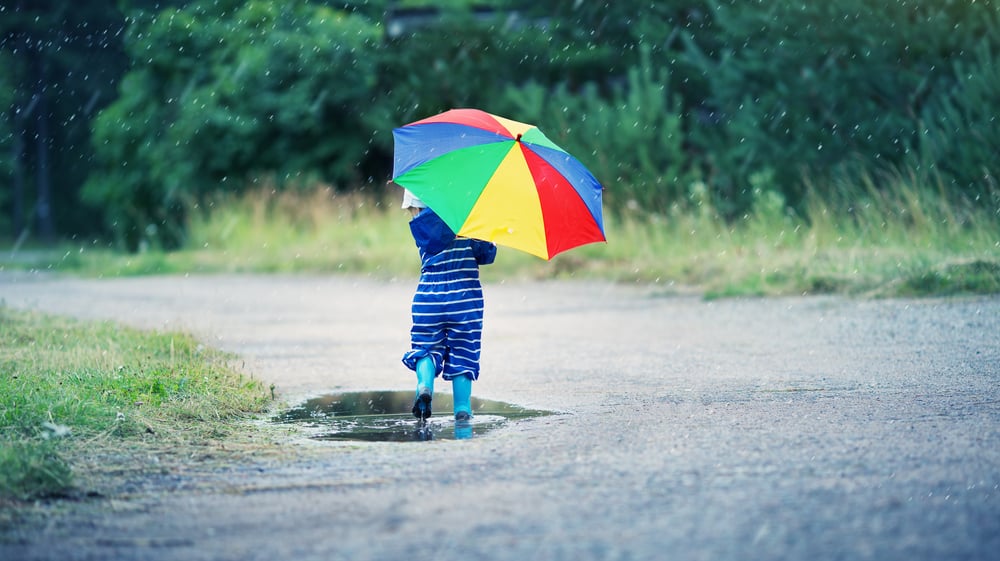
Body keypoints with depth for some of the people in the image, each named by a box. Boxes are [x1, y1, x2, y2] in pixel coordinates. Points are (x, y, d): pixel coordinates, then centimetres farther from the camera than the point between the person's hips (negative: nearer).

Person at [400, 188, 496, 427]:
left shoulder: (419, 224, 0)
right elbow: (487, 254, 0)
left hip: (430, 297, -1)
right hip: (466, 298, 1)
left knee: (425, 347, 13)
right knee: (462, 353, 8)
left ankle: (424, 386, -14)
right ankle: (462, 408, 4)